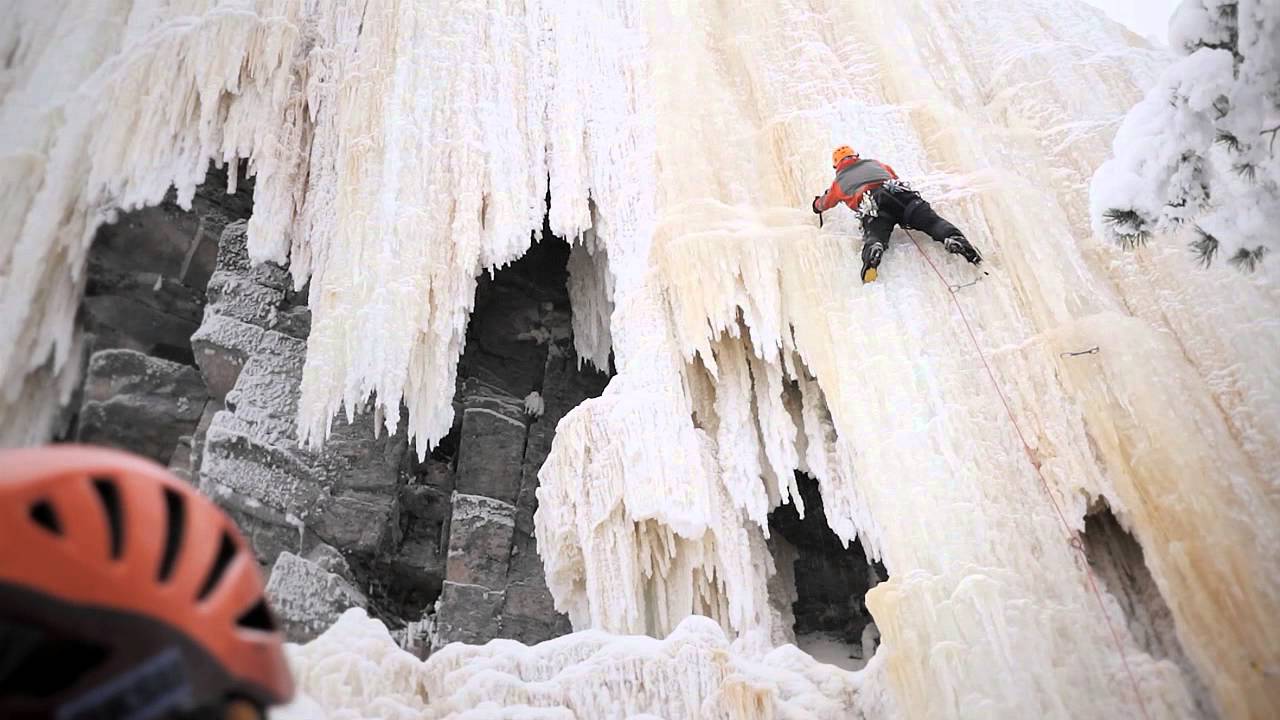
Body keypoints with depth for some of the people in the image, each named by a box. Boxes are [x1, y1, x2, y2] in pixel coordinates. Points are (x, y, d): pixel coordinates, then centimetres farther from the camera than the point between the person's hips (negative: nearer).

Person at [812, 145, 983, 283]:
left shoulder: (839, 182, 33)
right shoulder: (874, 163, 40)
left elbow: (825, 203, 51)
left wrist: (817, 204, 74)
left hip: (872, 206, -3)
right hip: (900, 194, 3)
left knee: (875, 236, -25)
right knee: (931, 220, -9)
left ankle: (873, 253, -60)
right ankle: (955, 239, -38)